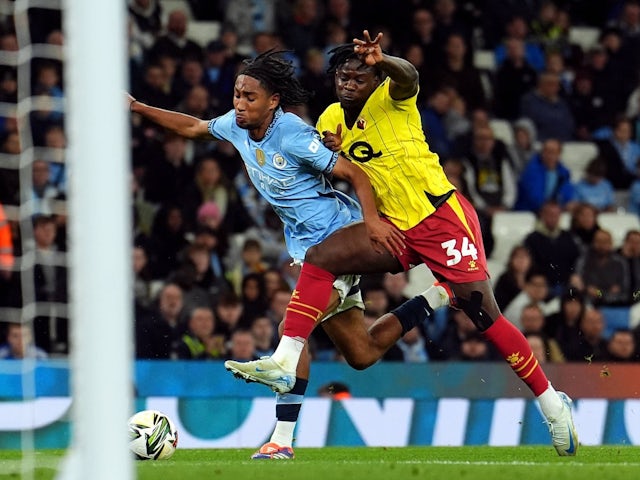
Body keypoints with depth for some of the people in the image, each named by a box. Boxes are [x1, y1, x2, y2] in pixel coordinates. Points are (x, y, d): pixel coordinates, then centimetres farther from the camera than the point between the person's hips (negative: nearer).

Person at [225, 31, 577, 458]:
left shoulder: (391, 99, -10)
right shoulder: (331, 120, 9)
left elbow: (408, 76, -34)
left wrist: (381, 61, -58)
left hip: (442, 217, -6)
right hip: (393, 229, 6)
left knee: (484, 315, -6)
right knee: (319, 258, -15)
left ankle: (552, 403, 6)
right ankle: (285, 362, -19)